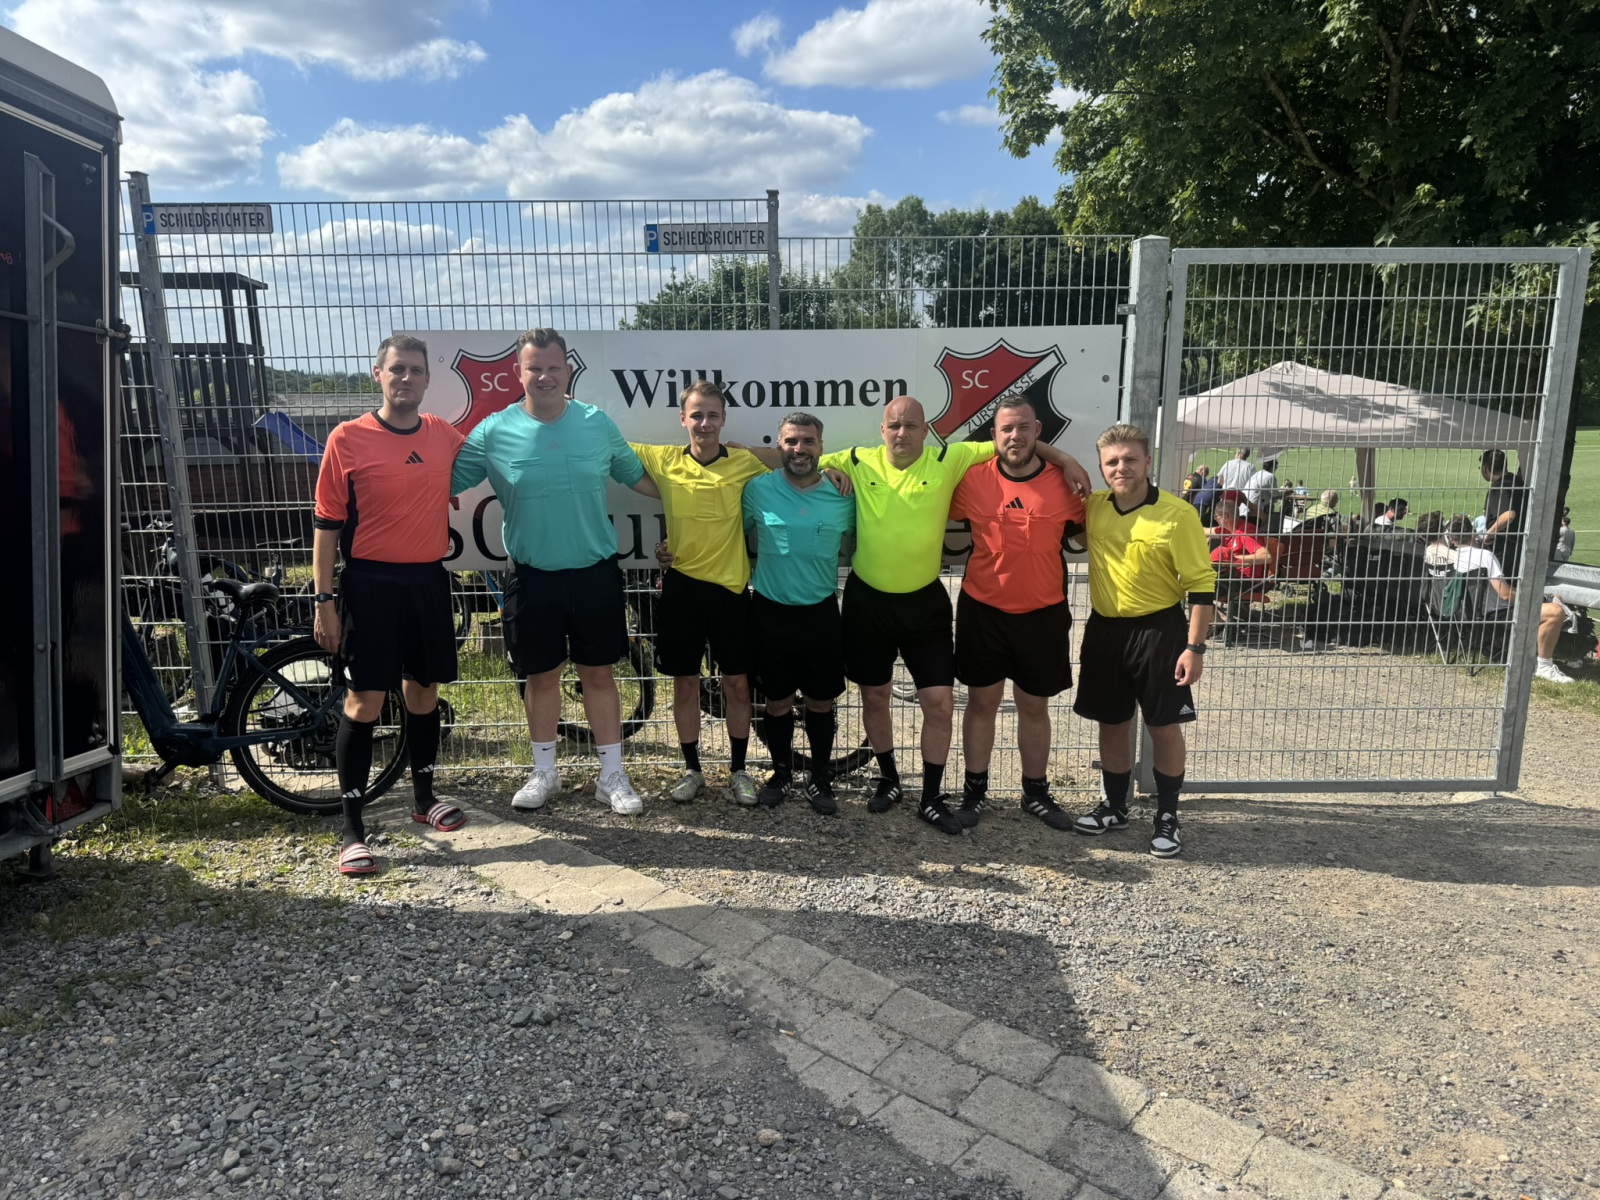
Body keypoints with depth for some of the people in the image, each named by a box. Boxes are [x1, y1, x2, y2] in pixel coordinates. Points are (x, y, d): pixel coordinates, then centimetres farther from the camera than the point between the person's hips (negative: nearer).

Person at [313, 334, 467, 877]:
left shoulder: (444, 435, 5)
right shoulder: (348, 438, -6)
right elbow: (326, 523, -6)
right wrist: (323, 600, -9)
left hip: (428, 581, 4)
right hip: (370, 583, -4)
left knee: (423, 690, 15)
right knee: (365, 700, -3)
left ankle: (424, 796, 33)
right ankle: (352, 828, 7)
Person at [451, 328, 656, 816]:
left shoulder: (598, 423, -2)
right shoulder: (493, 432, -6)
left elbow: (637, 477, 9)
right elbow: (444, 483, -1)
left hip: (595, 573, 0)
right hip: (533, 578, 0)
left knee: (598, 672, 9)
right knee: (541, 676, 12)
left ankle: (612, 775, 22)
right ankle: (544, 773, 30)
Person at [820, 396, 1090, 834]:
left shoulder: (948, 460, -5)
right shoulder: (858, 462, -3)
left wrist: (1063, 459, -4)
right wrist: (826, 471, -12)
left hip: (924, 602, 0)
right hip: (867, 601, 1)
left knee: (940, 702, 0)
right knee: (874, 697, 13)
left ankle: (931, 798, 17)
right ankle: (888, 780, 35)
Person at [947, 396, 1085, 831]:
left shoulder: (1063, 482, -6)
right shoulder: (973, 479, -8)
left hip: (1043, 614, 1)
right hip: (983, 611, -1)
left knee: (1034, 706, 14)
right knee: (982, 701, 11)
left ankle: (1036, 793, 30)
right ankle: (974, 789, 26)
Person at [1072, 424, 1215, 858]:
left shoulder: (1177, 515, -13)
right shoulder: (1093, 507, 0)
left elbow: (1202, 584, -12)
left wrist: (1195, 647, -16)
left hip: (1158, 631, -4)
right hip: (1104, 630, 5)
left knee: (1164, 727, 5)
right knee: (1111, 723, 14)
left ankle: (1167, 817, 20)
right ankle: (1114, 806, 30)